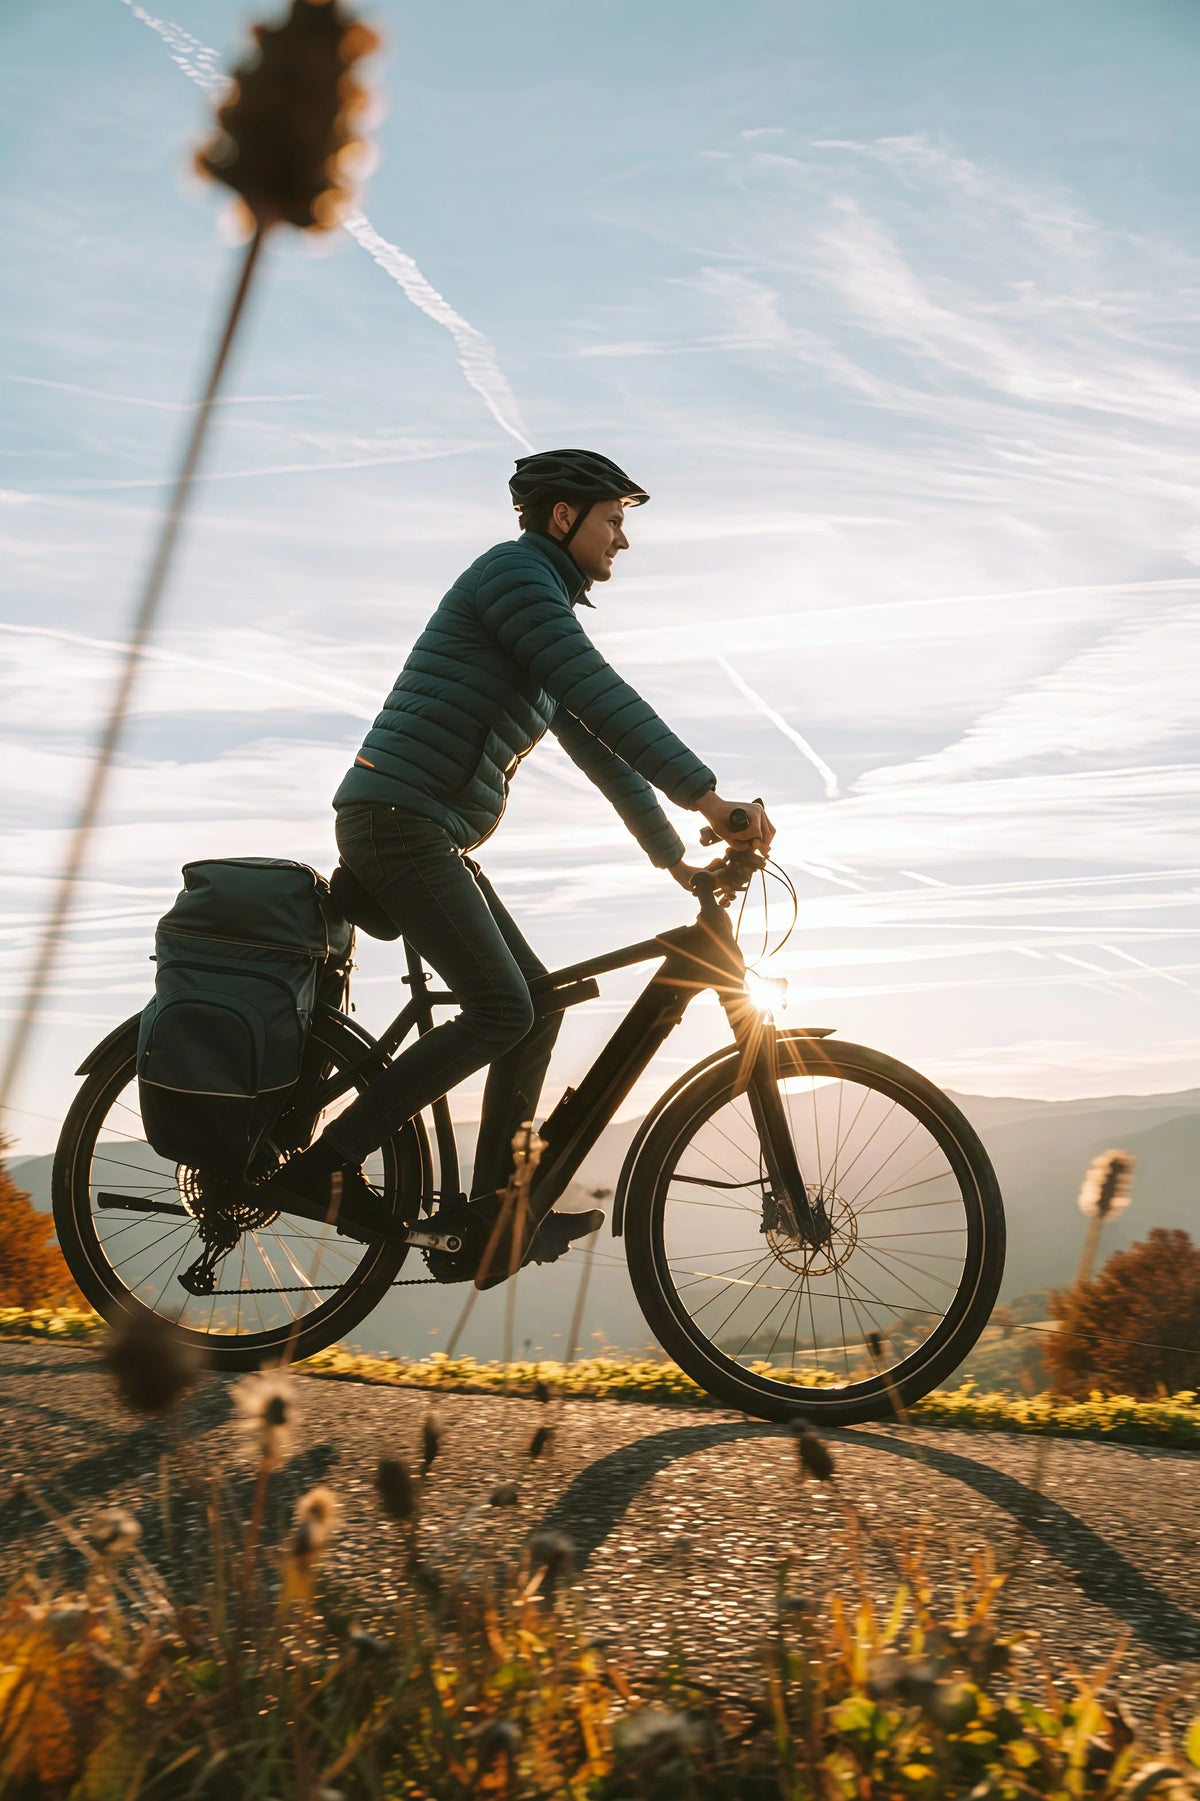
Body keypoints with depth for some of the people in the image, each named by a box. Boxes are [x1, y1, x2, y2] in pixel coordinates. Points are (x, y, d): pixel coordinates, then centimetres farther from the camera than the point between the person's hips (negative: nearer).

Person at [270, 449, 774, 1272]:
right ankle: (324, 1164, -9)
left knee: (539, 1003, 7)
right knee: (502, 1012, -14)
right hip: (398, 820, -10)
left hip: (432, 836, 10)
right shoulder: (515, 571, -7)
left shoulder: (548, 608, 23)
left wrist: (675, 854, 24)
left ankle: (496, 1206, 12)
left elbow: (598, 745, 26)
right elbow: (601, 699, -19)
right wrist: (709, 797, -22)